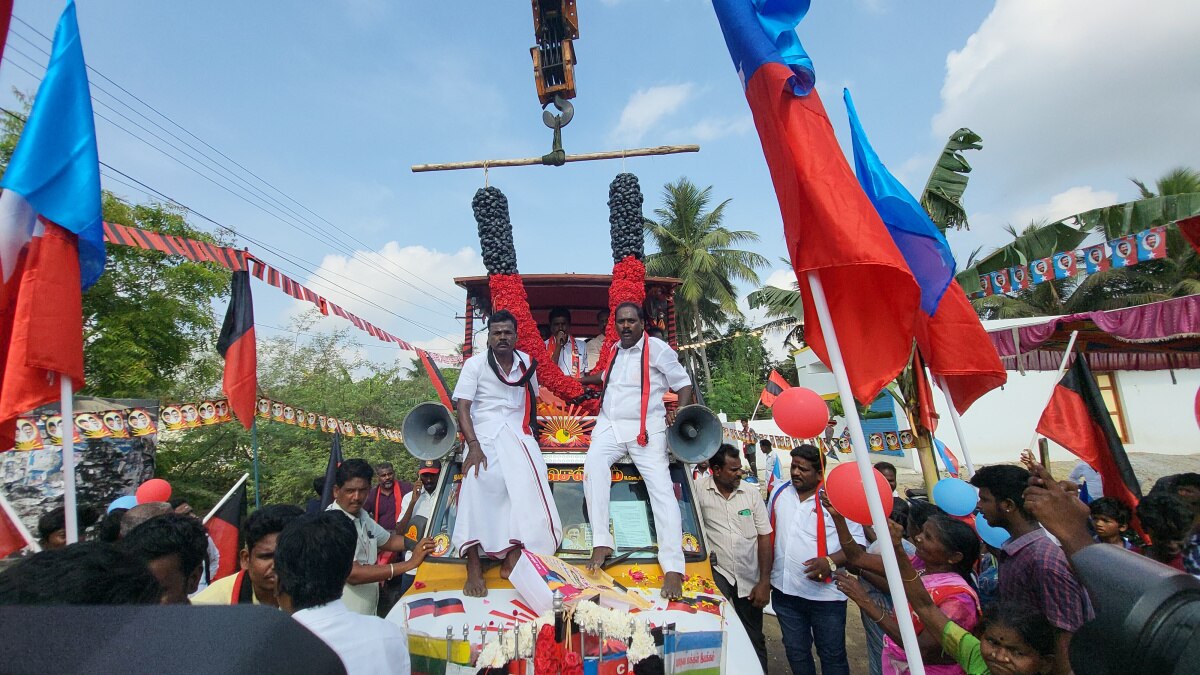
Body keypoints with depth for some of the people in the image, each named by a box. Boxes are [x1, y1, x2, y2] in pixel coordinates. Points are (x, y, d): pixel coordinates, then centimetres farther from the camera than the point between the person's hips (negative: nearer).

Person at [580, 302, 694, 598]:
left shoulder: (657, 348, -2)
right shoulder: (615, 349, 16)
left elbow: (683, 384, 1)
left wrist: (680, 414, -14)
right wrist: (583, 380, 27)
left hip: (646, 429, -4)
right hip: (609, 425, 4)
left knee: (661, 488, -15)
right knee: (594, 462, -26)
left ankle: (673, 569, -14)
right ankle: (601, 542, -20)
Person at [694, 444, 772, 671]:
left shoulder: (751, 493, -3)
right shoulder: (699, 489, -11)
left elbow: (764, 537, -1)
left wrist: (764, 582, -4)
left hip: (749, 578, 3)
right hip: (718, 572, -2)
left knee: (754, 639, 14)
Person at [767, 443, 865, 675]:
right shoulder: (780, 493, 2)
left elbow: (857, 542, -12)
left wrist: (830, 562, -27)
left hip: (825, 594, -4)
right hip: (784, 592, 5)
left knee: (832, 656, 12)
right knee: (796, 653, 21)